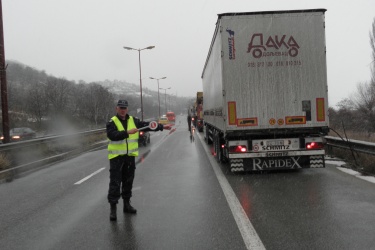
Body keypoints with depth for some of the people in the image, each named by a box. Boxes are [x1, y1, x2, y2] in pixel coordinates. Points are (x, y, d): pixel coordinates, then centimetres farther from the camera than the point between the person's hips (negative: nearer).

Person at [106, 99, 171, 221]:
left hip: (130, 156, 5)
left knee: (128, 181, 14)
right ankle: (113, 208, 0)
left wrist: (162, 127, 6)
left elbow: (146, 125, 10)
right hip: (116, 156, -5)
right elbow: (112, 135, -23)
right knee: (115, 183, -5)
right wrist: (127, 132, -30)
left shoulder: (133, 120, 9)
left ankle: (127, 204, 27)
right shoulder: (112, 122, -6)